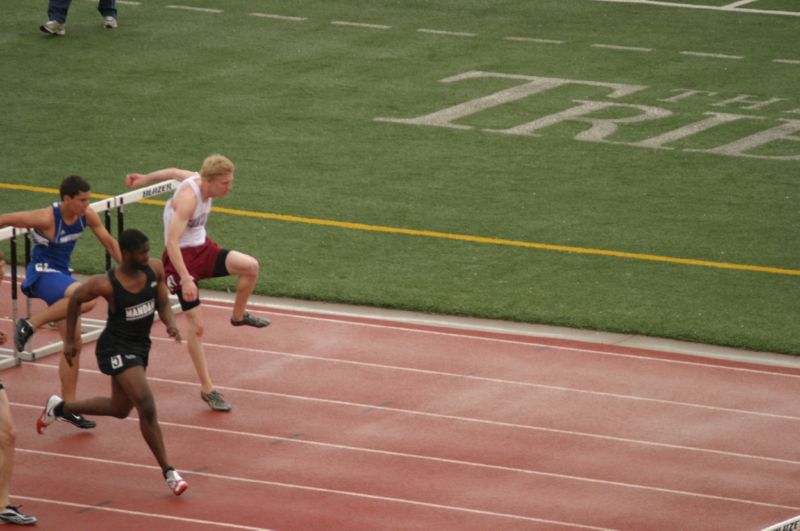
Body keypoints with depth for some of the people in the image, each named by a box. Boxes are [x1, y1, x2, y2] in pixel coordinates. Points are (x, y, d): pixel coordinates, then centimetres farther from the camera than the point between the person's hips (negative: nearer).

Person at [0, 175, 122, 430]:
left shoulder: (88, 216, -3)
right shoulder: (46, 218, -23)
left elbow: (109, 242, 12)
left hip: (61, 275, 8)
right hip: (42, 274, -8)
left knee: (74, 345, 8)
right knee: (86, 297, -36)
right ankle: (30, 324, -20)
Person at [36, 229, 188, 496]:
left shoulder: (155, 269, -10)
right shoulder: (106, 284, -24)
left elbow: (163, 304, 4)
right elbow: (75, 299, -6)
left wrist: (171, 324, -18)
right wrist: (69, 341, 0)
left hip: (140, 345, 8)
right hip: (116, 348, -8)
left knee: (119, 409, 24)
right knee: (147, 407, -19)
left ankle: (59, 407, 47)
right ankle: (169, 473, -11)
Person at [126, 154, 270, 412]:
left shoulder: (200, 180, -3)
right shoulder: (189, 198, -28)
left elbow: (173, 172, 18)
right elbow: (172, 242, -34)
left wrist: (144, 179, 36)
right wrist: (186, 279, -40)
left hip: (203, 248, 8)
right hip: (182, 256, -8)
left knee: (250, 266, -15)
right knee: (196, 325, -6)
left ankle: (239, 316, 12)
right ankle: (207, 389, 3)